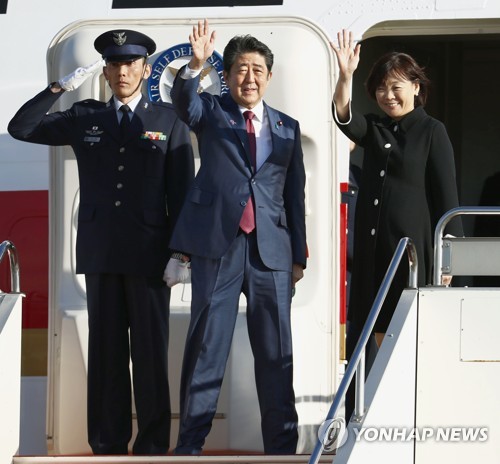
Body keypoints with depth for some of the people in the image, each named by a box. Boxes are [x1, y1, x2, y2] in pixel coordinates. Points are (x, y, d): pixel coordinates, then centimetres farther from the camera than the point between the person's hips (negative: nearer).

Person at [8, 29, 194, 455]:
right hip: (100, 253, 2)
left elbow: (182, 190, 2)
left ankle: (153, 447, 6)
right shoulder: (84, 118, 11)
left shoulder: (169, 120, 4)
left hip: (149, 254, -2)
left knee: (151, 353, 0)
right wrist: (62, 87, -3)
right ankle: (108, 446, 9)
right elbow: (21, 128, 7)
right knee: (106, 352, 5)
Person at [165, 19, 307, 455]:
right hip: (217, 243, -2)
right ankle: (190, 444, 2)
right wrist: (196, 64, -32)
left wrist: (299, 256, 11)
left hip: (271, 249, 2)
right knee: (206, 347, -2)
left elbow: (295, 195, 14)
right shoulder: (211, 112, 9)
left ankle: (282, 446, 11)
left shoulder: (287, 128, 15)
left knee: (277, 352, 4)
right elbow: (184, 101, -14)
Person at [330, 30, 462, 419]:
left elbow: (447, 195, -4)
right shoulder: (374, 129, 13)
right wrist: (345, 76, -25)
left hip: (413, 246, -5)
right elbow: (344, 117, -7)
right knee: (379, 336, 5)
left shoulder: (432, 132, -1)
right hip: (372, 247, 5)